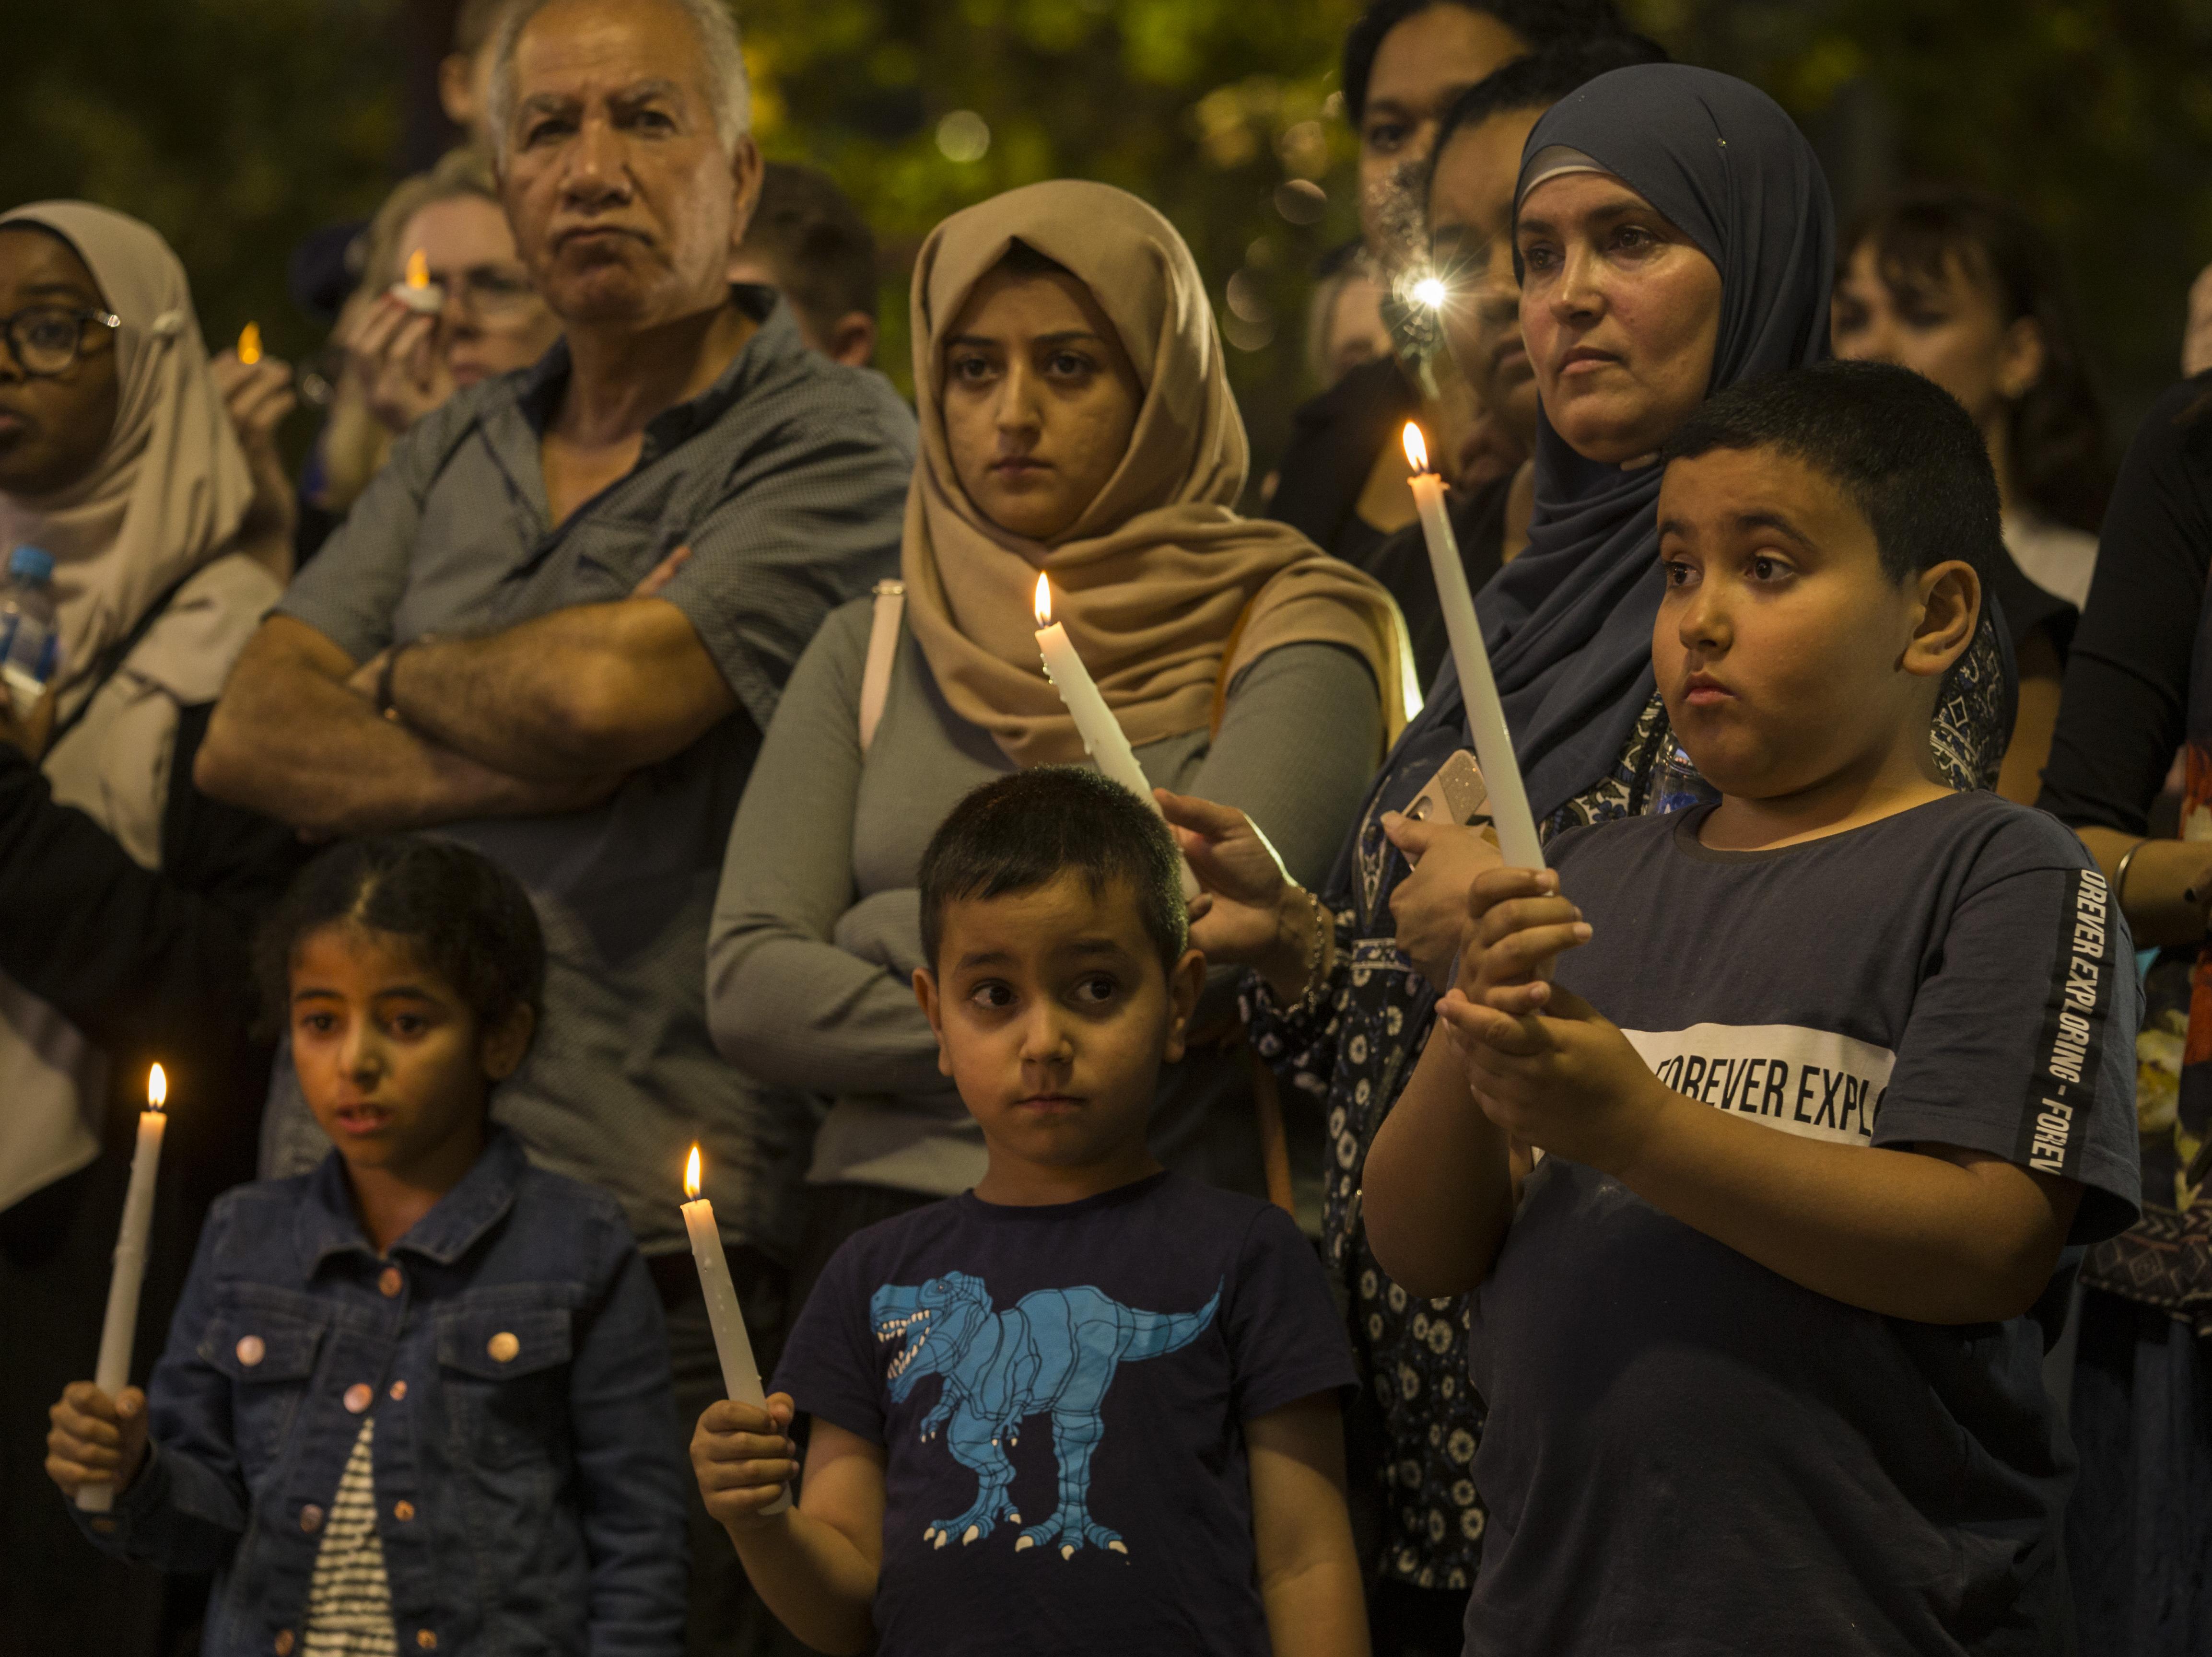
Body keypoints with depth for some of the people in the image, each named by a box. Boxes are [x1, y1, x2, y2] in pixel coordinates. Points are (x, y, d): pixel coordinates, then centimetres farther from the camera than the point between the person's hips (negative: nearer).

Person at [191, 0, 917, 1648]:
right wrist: (530, 757, -8)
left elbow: (608, 691, -16)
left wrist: (399, 680, 5)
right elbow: (251, 740, 7)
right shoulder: (457, 451, 19)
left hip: (640, 1221, -6)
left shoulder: (834, 444, -1)